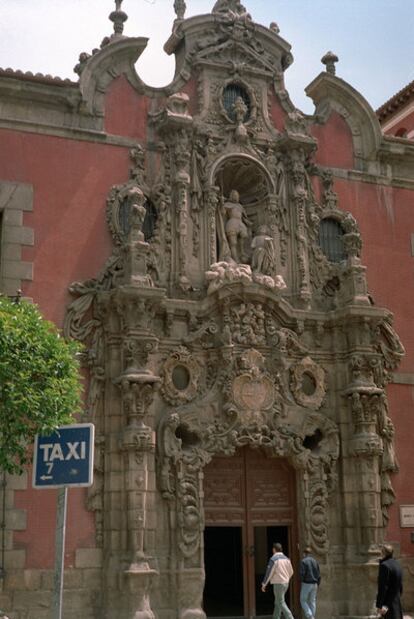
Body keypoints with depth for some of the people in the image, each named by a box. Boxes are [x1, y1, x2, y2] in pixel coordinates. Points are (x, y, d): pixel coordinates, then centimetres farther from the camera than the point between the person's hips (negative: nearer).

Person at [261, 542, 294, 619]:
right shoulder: (286, 558, 9)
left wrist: (264, 584, -7)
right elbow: (291, 572, 16)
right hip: (285, 583, 8)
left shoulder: (273, 559, -14)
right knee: (277, 602, 17)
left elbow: (269, 572, -15)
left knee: (281, 603, -5)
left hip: (278, 584, -8)